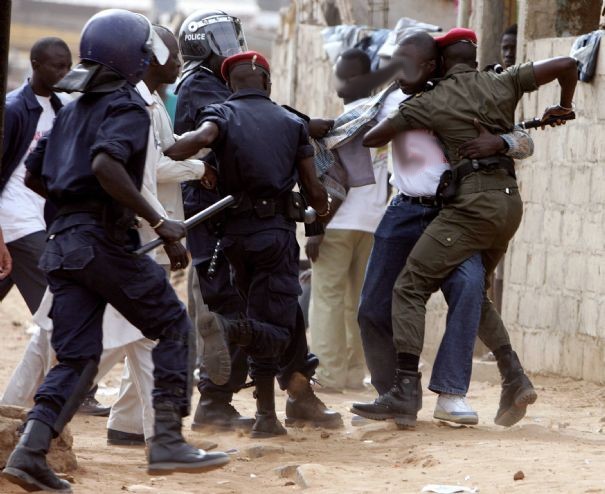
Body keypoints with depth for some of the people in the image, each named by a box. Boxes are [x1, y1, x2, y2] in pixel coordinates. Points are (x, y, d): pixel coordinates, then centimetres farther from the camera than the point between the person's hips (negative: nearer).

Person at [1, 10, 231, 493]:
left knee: (77, 357, 7)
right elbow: (106, 164, -25)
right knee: (173, 327, 4)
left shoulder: (73, 110, 19)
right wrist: (158, 223, -24)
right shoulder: (128, 108, -7)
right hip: (107, 239, -8)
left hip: (63, 242, 8)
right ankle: (168, 442, -2)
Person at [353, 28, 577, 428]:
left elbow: (373, 139, 1)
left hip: (473, 203, -6)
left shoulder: (431, 102, 0)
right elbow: (567, 65, 7)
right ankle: (515, 378, 9)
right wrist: (564, 107, 26)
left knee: (410, 287, -3)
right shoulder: (502, 84, 10)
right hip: (510, 202, 6)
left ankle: (406, 392, -15)